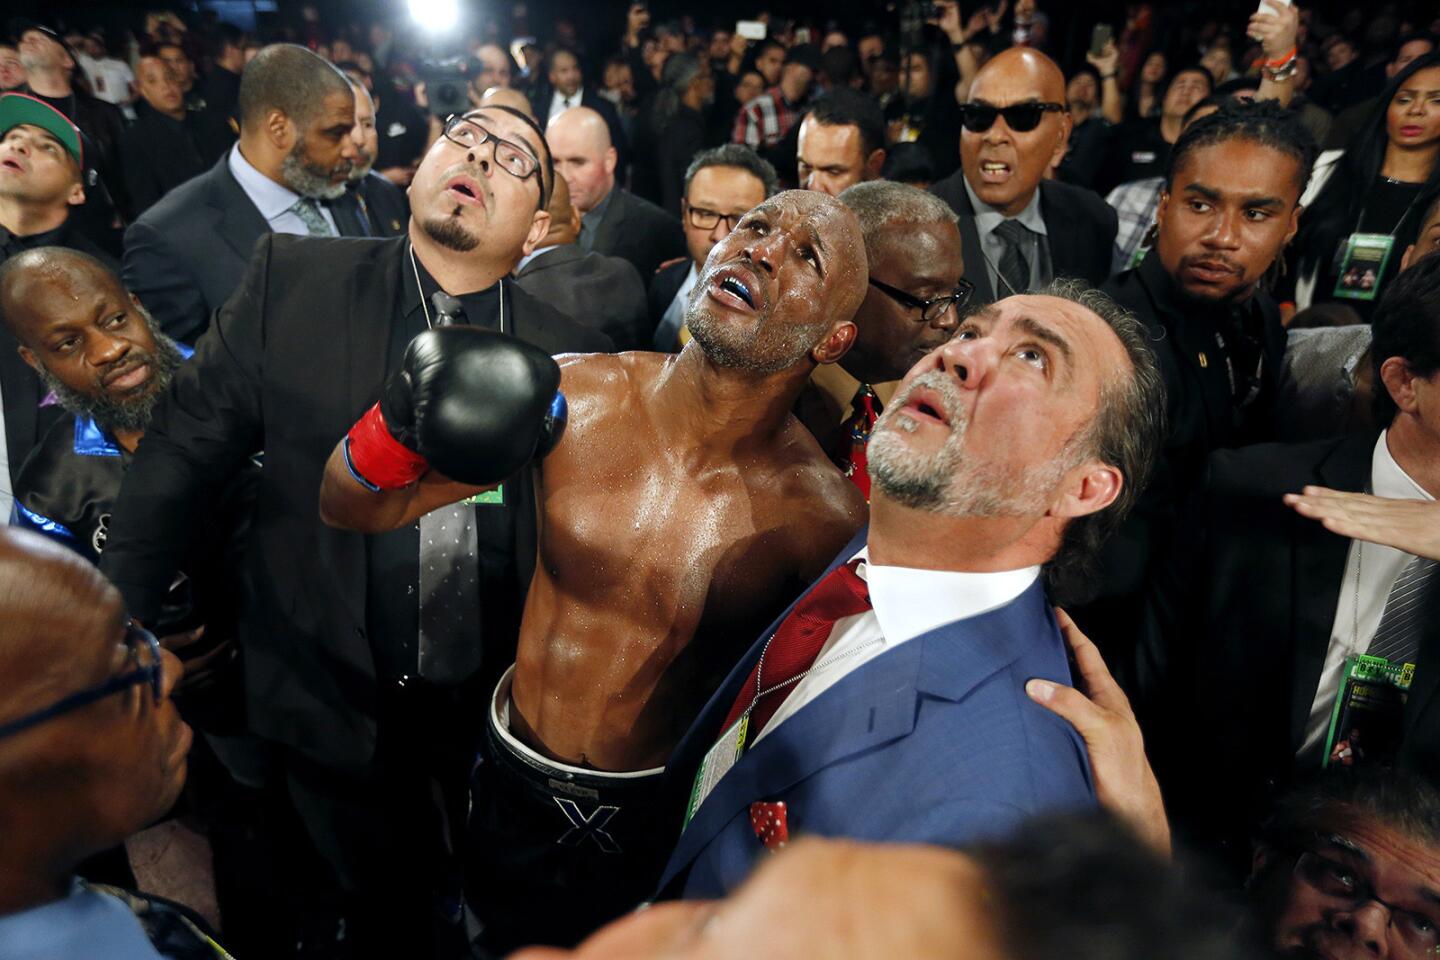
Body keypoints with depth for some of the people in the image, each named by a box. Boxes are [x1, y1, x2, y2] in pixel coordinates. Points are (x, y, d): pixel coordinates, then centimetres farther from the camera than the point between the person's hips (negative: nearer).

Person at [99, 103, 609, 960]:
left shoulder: (574, 353, -9)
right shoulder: (293, 278, -8)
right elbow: (186, 453, -2)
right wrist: (118, 625, 0)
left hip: (499, 707, 1)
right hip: (334, 702, 0)